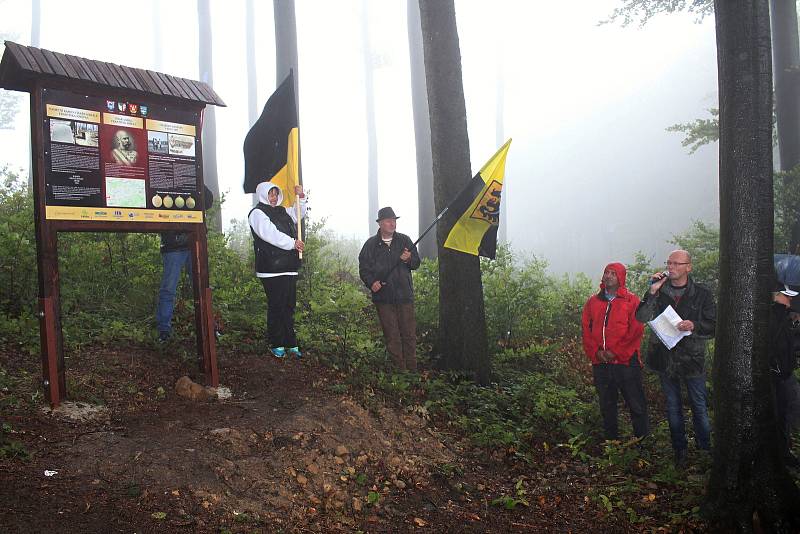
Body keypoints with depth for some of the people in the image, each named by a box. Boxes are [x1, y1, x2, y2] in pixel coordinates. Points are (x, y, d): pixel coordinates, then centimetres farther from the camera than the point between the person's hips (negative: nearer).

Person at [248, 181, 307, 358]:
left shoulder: (282, 211, 20)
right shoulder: (257, 213, -4)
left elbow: (299, 214, 33)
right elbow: (270, 234, -18)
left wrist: (301, 197, 15)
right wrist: (292, 243, -19)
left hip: (289, 268, 8)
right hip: (272, 271, -8)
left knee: (289, 307, 9)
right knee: (276, 307, -4)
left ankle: (291, 344, 14)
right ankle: (276, 345, 5)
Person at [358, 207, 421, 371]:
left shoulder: (404, 240, 8)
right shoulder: (371, 244, 5)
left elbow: (416, 263, 10)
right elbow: (363, 267, 6)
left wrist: (409, 259, -12)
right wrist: (371, 282, -10)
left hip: (404, 295, 1)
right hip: (383, 296, -1)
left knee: (409, 333, 2)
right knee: (392, 336, 2)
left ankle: (412, 369, 11)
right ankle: (399, 369, 10)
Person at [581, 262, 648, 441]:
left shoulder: (632, 301, -1)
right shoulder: (593, 302, 11)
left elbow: (636, 331, -8)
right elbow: (586, 329, 8)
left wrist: (616, 352, -14)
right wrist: (596, 351, -7)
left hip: (626, 362, -4)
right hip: (600, 364, 4)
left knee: (636, 405, 1)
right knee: (607, 406, 13)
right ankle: (611, 439, 25)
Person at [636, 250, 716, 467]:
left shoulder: (702, 293, -2)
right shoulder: (658, 291, 2)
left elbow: (714, 326, -2)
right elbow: (642, 317, -9)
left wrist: (694, 325, -22)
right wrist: (652, 292, -19)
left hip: (692, 357, -2)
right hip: (665, 357, 2)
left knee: (699, 406, 6)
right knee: (673, 408, 13)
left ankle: (706, 448, 23)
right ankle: (680, 451, 25)